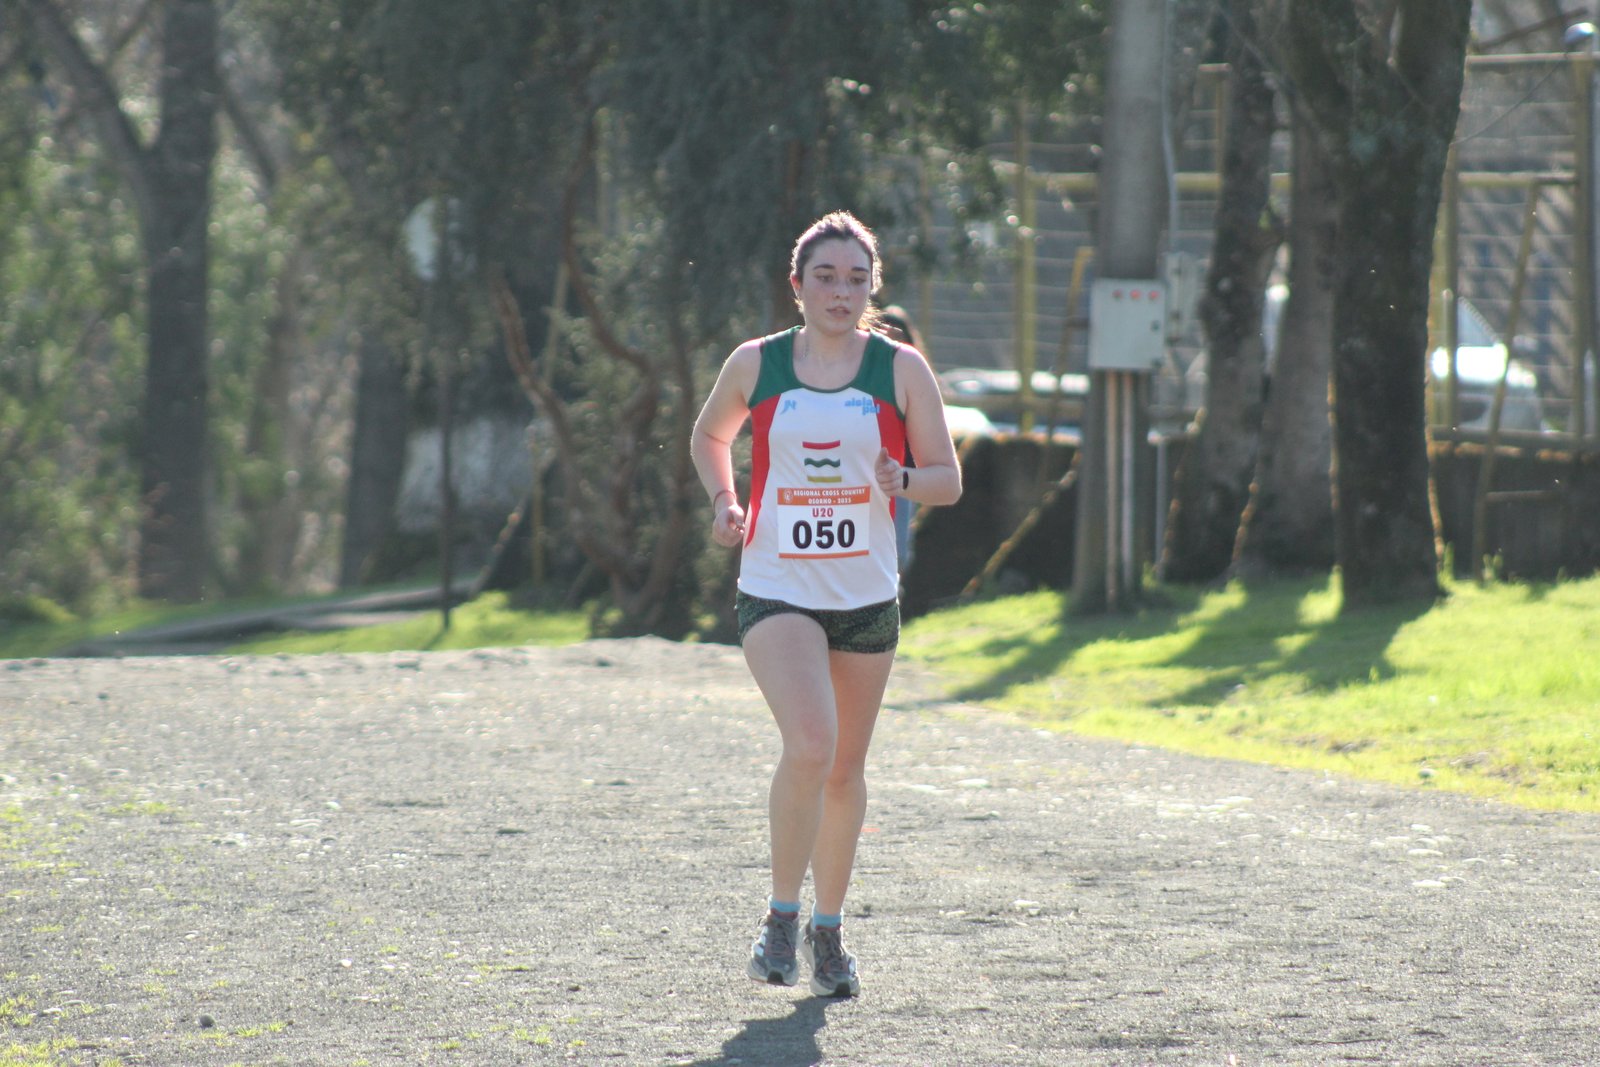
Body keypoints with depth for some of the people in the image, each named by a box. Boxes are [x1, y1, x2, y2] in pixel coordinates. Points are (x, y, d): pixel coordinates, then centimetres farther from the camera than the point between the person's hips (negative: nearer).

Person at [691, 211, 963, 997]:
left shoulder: (901, 369, -1)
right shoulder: (756, 365, 0)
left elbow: (948, 478, 3)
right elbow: (709, 437, 18)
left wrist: (904, 481, -19)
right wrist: (724, 501, -1)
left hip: (867, 596, 2)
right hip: (776, 592, -2)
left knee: (845, 769, 11)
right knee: (810, 743, -24)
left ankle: (827, 931, 30)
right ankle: (780, 917, -9)